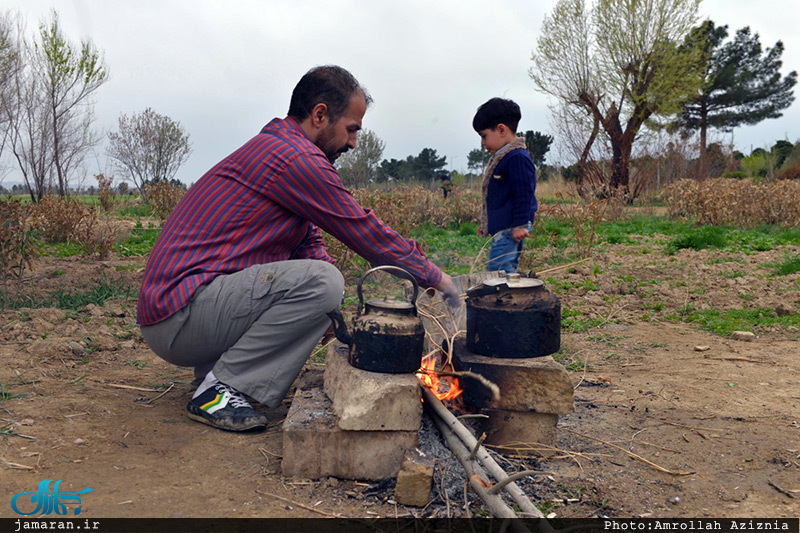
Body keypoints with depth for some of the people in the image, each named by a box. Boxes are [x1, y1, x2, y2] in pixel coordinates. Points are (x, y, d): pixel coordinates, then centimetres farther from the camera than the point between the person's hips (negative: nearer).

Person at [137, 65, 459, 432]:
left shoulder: (270, 148, 18)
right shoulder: (295, 157, -15)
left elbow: (310, 243, 17)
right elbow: (367, 234, -11)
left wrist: (339, 308, 2)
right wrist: (433, 277, 2)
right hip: (178, 316, -10)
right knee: (321, 281, -24)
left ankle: (213, 368, 10)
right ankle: (217, 389, -12)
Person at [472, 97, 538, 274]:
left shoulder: (518, 157, -15)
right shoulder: (501, 157, 18)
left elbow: (524, 194, -19)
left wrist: (520, 225, -21)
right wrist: (486, 224, 28)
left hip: (511, 228, -11)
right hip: (502, 227, 11)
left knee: (497, 268, -15)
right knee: (507, 269, 13)